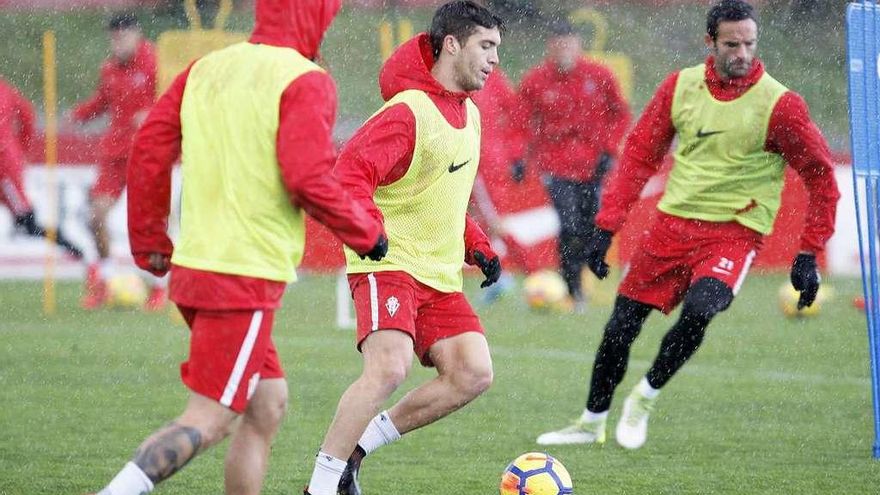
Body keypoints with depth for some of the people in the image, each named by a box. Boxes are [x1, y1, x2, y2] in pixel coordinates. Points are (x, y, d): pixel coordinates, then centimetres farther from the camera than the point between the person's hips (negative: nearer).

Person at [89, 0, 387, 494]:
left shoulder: (205, 69, 11)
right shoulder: (305, 81, -9)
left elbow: (148, 151, 10)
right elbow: (308, 180, -19)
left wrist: (149, 243, 20)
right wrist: (368, 232, -4)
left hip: (191, 268, 8)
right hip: (248, 275, -8)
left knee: (268, 406, 18)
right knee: (207, 422, -7)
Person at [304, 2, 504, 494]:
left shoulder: (469, 114, 15)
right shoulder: (407, 112, -14)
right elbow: (351, 173, -25)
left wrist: (478, 247, 16)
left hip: (441, 275, 8)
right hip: (390, 264, -8)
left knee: (474, 374, -7)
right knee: (391, 367, -26)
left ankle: (360, 444, 6)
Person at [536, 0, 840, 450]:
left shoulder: (779, 105, -11)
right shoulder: (681, 87, 0)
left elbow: (821, 177, -3)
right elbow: (639, 155, 7)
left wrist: (808, 255, -6)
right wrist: (605, 227, 1)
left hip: (734, 231, -4)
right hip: (673, 222, 4)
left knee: (698, 309, -29)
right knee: (621, 324, 5)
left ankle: (645, 397, -4)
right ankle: (591, 423, 27)